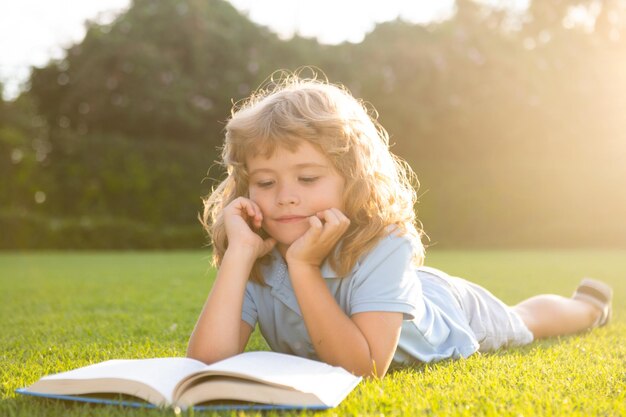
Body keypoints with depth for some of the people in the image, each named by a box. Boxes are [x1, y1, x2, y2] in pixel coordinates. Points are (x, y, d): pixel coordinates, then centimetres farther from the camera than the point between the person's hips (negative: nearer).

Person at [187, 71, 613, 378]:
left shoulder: (382, 245, -44)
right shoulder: (255, 261, -33)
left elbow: (365, 367, -50)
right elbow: (207, 363, -45)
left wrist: (304, 266, -54)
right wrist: (238, 253, -51)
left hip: (449, 311, -3)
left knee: (523, 320, 29)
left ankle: (587, 305, 61)